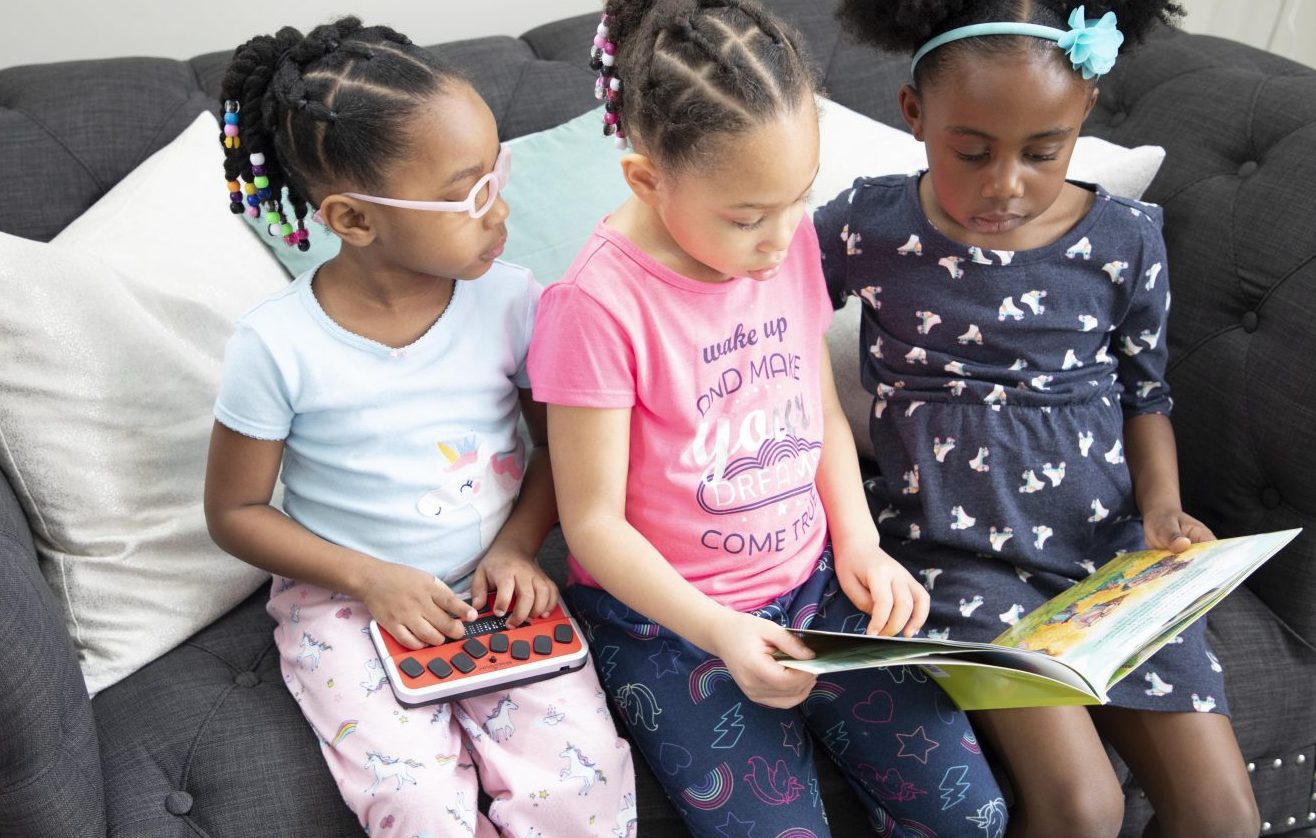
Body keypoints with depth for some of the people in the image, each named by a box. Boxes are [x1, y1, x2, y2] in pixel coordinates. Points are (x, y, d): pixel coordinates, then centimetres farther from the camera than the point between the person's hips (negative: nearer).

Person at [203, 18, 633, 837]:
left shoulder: (510, 299, -9)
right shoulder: (277, 346, -16)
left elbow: (560, 440, 6)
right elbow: (235, 512, -4)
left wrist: (519, 544, -11)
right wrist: (370, 580, -14)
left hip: (494, 591, 2)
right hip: (349, 603, -1)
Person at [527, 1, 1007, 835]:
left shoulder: (791, 242, -1)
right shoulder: (598, 305, -21)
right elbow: (594, 521, -15)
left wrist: (859, 545, -1)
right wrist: (720, 635, -25)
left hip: (813, 586, 5)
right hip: (670, 622, -5)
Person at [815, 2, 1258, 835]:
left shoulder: (1127, 239, -2)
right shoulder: (867, 228, -6)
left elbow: (1144, 392, 12)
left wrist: (1161, 505, -5)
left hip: (1110, 541, 3)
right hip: (958, 545, -2)